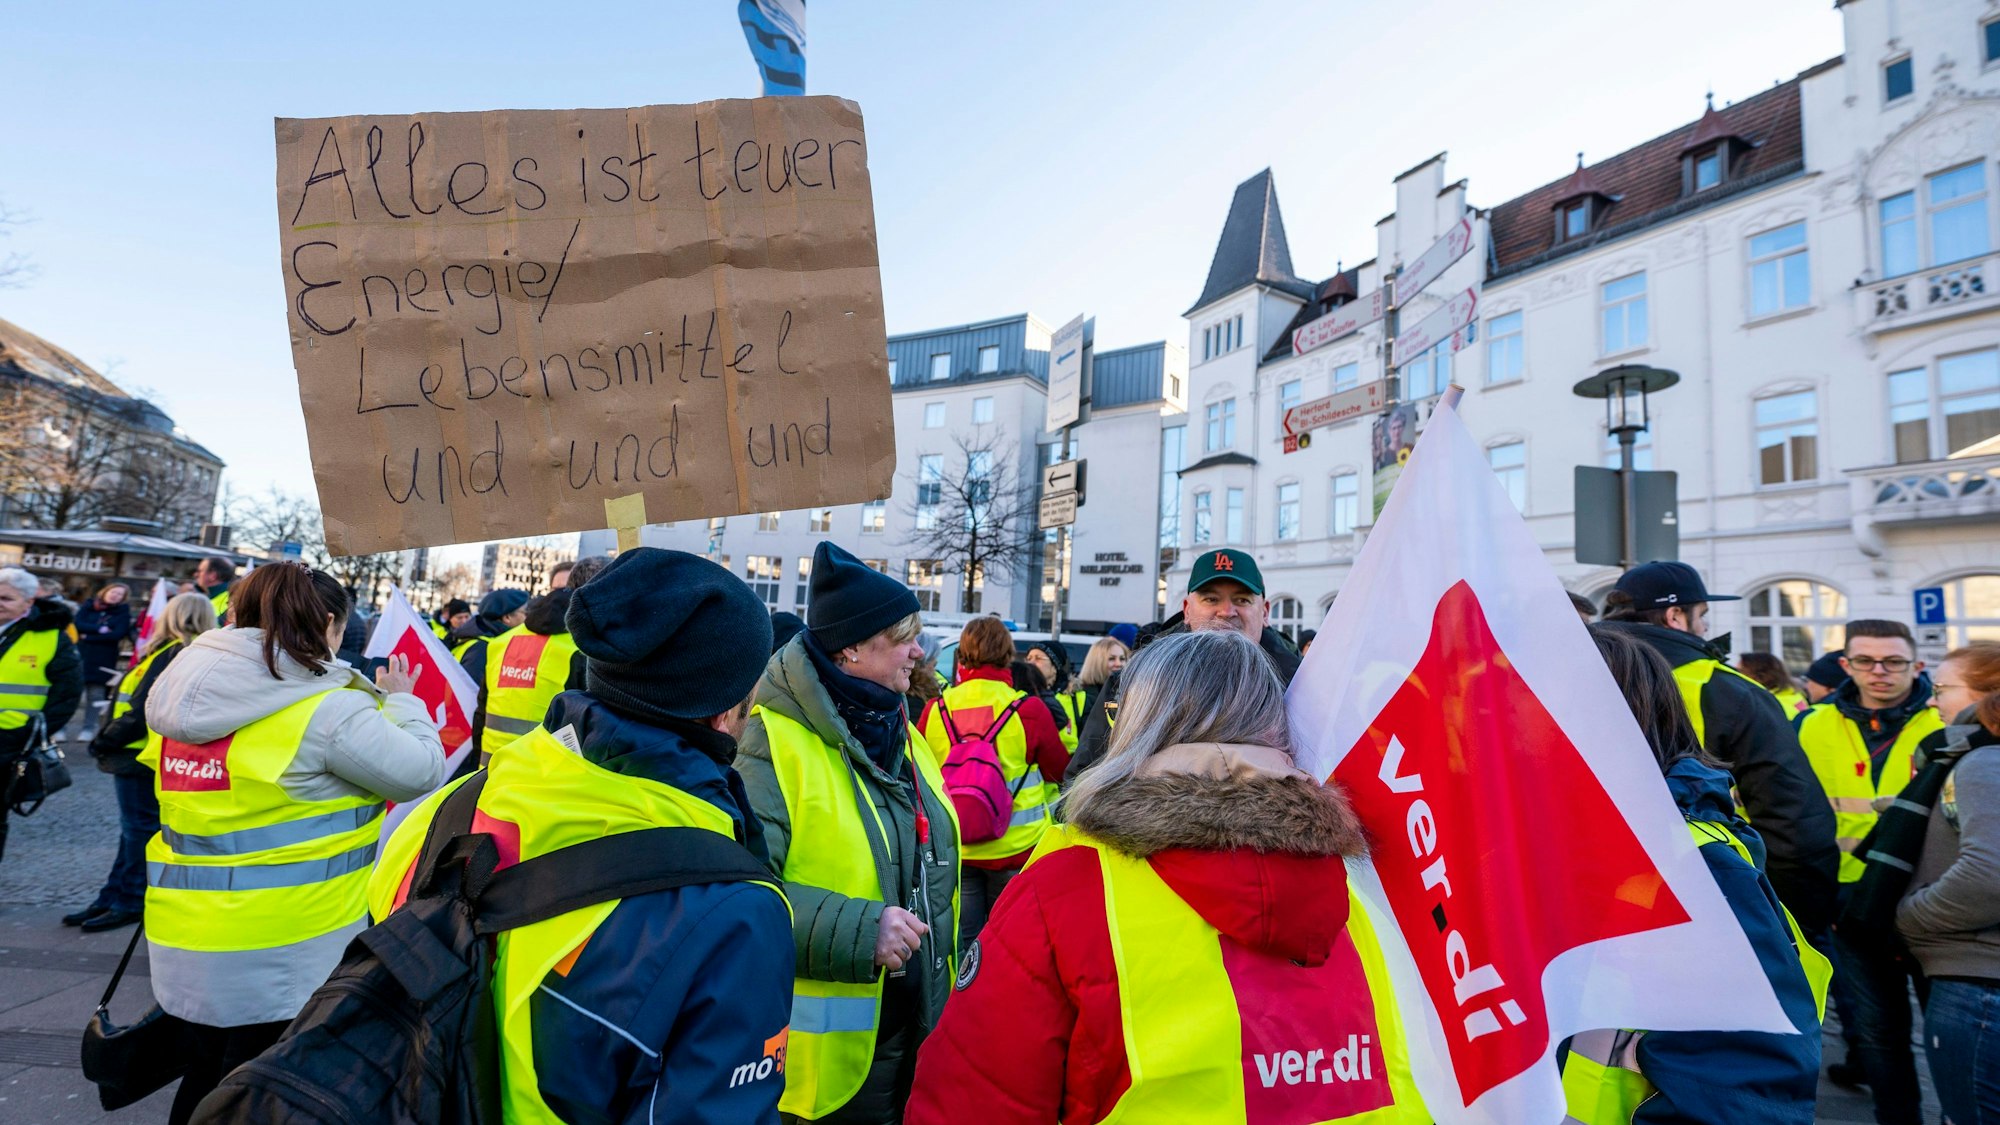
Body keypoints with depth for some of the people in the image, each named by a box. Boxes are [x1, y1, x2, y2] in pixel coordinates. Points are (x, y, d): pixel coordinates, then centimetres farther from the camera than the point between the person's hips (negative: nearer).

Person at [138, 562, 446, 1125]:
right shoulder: (329, 709, -21)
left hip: (186, 935, 7)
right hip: (283, 949, -7)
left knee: (207, 1076, 24)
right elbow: (421, 772, -11)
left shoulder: (186, 692, 1)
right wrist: (400, 701, 4)